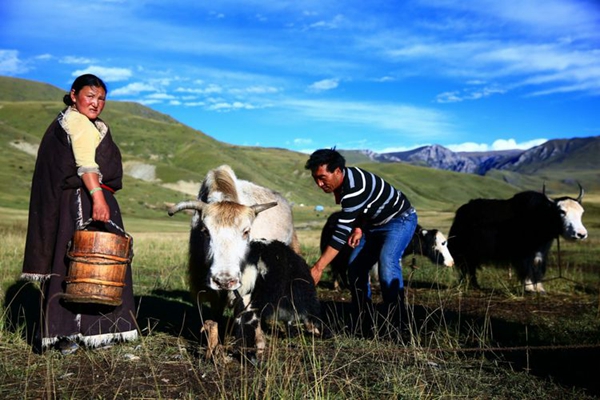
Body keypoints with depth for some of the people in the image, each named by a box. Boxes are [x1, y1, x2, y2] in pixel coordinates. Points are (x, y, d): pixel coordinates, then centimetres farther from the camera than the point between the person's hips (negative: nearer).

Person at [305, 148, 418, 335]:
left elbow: (342, 232, -38)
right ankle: (363, 324, 6)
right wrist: (358, 228, -11)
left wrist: (318, 268, -38)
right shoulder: (340, 181, -8)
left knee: (387, 263, -29)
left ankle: (395, 324, -20)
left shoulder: (355, 188, -36)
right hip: (375, 224, 9)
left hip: (400, 220, -9)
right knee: (355, 266, -1)